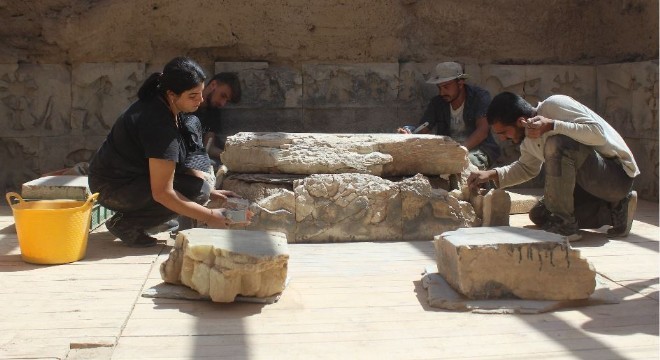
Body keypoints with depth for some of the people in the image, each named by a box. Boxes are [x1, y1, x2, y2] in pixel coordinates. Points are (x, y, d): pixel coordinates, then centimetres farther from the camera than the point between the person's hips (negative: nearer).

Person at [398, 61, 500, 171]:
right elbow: (421, 131, 2)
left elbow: (483, 130, -17)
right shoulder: (437, 102, 7)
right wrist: (410, 134, -24)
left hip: (478, 148, -3)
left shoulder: (480, 97, -5)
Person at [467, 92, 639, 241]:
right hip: (592, 184, 10)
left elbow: (599, 132, -28)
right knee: (539, 215, 8)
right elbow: (527, 168, 22)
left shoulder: (555, 105, -20)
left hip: (618, 172, -9)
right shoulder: (528, 138, 4)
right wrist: (492, 174, 8)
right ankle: (613, 210, 9)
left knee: (557, 144, -30)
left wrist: (551, 126, -33)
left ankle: (563, 224, -21)